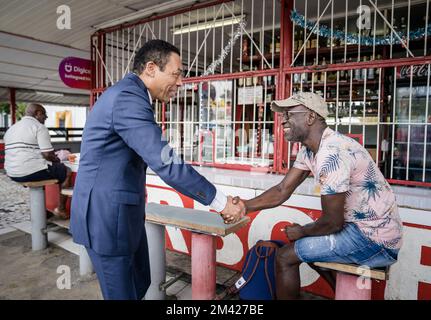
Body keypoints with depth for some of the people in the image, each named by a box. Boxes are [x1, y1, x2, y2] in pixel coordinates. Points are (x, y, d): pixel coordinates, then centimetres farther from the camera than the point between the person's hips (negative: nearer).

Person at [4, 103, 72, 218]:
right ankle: (61, 209, 13)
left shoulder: (11, 129, 18)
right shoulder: (39, 127, -9)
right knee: (67, 171, 10)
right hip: (31, 172, -8)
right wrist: (56, 159, 5)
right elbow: (47, 154, -18)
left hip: (12, 173, 9)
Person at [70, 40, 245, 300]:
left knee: (140, 283, 19)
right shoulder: (128, 97, -22)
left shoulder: (129, 94, 12)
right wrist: (221, 202, -20)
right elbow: (166, 163, -27)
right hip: (106, 215, -10)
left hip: (124, 210, 10)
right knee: (123, 292, 6)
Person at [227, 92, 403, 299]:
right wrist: (245, 206, -10)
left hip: (375, 240, -9)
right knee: (307, 247, 28)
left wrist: (301, 232, -4)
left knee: (285, 257, -6)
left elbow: (332, 222, -22)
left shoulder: (331, 153, -27)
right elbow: (282, 191, 3)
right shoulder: (309, 150, 3)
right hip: (364, 228, 9)